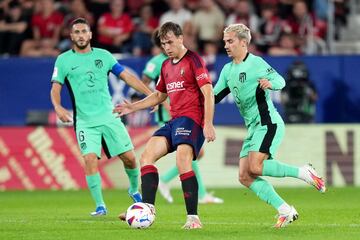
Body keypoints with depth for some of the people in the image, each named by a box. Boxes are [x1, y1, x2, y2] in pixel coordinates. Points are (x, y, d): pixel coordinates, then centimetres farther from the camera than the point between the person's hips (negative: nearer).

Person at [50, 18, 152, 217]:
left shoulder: (103, 56, 7)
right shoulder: (63, 60, 3)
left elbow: (127, 77, 8)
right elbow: (55, 88, 1)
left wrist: (151, 95, 1)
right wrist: (58, 107, -20)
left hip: (109, 117, 2)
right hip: (85, 121, -2)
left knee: (129, 157, -1)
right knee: (90, 159, -18)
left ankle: (134, 190, 28)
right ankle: (100, 206, -9)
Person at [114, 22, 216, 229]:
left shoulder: (193, 60, -5)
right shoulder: (166, 66, 19)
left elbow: (208, 93, -11)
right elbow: (159, 96, 33)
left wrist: (208, 124, -19)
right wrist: (133, 107, 22)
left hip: (191, 118, -9)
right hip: (174, 121, 9)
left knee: (183, 161, -25)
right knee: (147, 156, -4)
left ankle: (193, 217, -23)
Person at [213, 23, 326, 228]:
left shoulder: (256, 63, -8)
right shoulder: (228, 70, 15)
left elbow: (280, 81, -15)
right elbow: (214, 96, 20)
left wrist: (270, 83, -38)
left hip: (269, 123, -8)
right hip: (253, 128, 8)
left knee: (255, 167, -24)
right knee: (245, 177, -4)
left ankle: (303, 173, -8)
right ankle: (285, 211, -2)